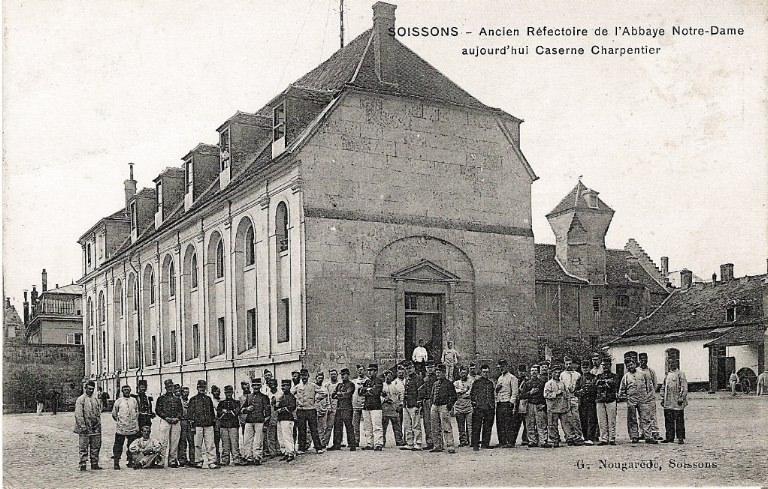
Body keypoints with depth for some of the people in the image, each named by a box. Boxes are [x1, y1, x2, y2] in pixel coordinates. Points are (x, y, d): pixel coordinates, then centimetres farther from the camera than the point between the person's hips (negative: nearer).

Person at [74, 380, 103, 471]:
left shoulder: (96, 399, 13)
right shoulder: (80, 400, -6)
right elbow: (78, 415, -11)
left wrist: (99, 424, 12)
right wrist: (82, 426, -17)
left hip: (95, 429, 6)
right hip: (85, 429, -6)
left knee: (96, 447, 9)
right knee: (83, 447, -2)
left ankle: (94, 464, 16)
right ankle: (82, 464, 3)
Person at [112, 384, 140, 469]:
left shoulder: (134, 400, 10)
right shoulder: (118, 401, 2)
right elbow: (114, 414, 7)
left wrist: (136, 424, 10)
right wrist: (118, 421, 1)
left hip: (132, 428, 3)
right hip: (121, 428, -3)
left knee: (132, 446, 7)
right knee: (118, 445, -2)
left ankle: (131, 461, 16)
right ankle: (116, 463, 2)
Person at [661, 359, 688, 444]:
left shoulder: (680, 374, -2)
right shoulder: (667, 375, 16)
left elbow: (684, 388, -8)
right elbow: (663, 388, 20)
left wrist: (681, 398, -14)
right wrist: (662, 398, 14)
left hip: (677, 403, -6)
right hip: (668, 403, 6)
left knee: (679, 420, -2)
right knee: (668, 420, 7)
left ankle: (681, 438, 3)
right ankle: (669, 437, 13)